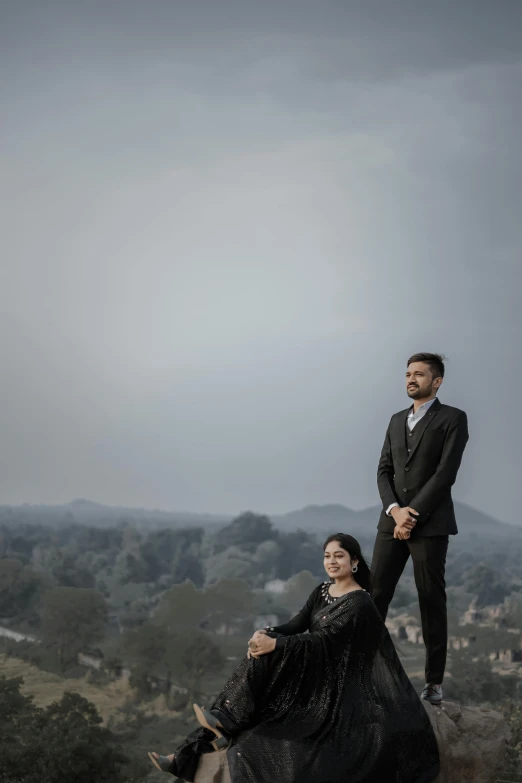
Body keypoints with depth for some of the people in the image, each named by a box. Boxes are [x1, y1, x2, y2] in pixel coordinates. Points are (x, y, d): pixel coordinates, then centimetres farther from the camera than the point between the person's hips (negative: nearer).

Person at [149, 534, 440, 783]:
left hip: (336, 683, -7)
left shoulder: (360, 603, -13)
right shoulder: (322, 591, 12)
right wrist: (266, 634, -18)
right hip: (313, 672, 7)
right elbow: (297, 624, 4)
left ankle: (226, 723, -21)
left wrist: (275, 644, -33)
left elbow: (324, 639, -23)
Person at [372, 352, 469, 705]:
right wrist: (395, 510, -8)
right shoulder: (397, 420, 17)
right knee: (375, 596, -1)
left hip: (430, 524, -5)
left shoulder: (453, 418, -1)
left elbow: (446, 473, -11)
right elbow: (384, 471, 11)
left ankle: (435, 681, 8)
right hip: (393, 522, 5)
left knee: (432, 601, 0)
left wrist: (413, 515, -14)